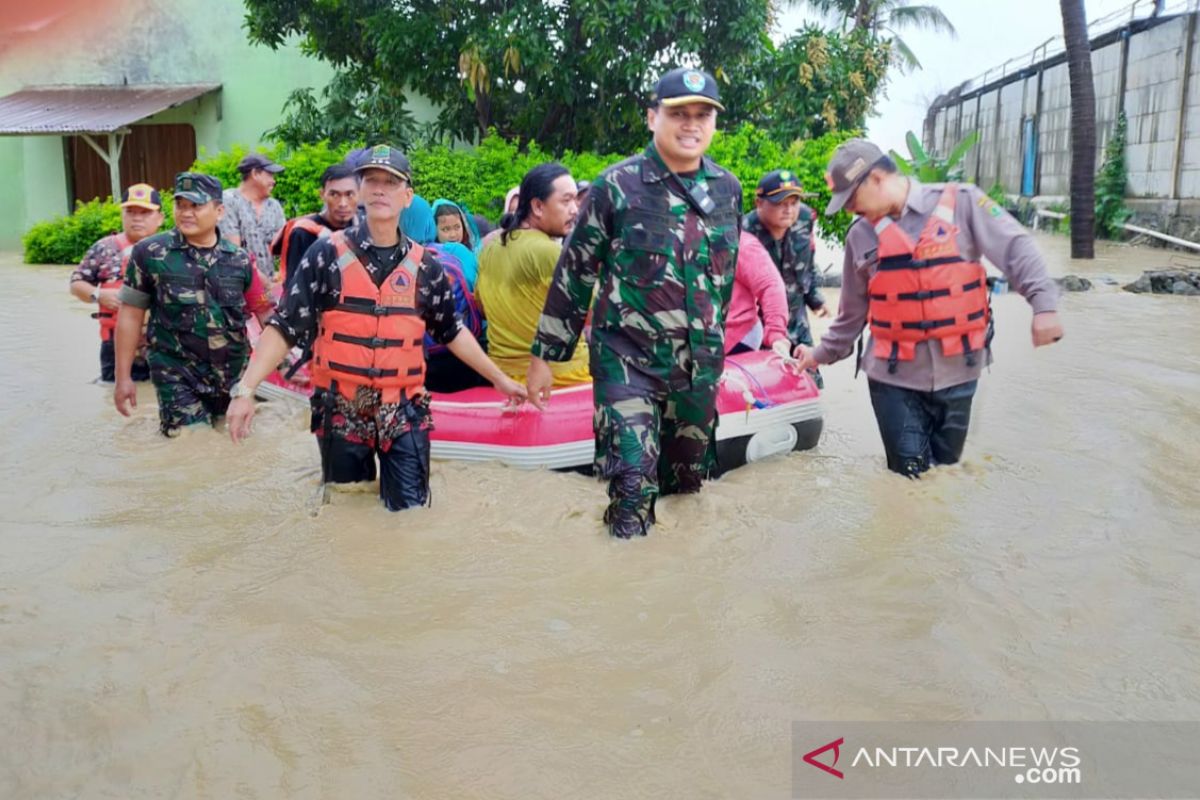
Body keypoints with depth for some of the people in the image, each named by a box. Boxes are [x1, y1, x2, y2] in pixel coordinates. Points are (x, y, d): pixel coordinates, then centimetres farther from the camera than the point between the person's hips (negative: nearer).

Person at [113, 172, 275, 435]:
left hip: (235, 374, 3)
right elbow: (131, 315, -1)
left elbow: (265, 312, 8)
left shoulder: (239, 259, 1)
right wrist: (123, 378, -2)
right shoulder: (150, 253, -6)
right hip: (178, 377, -3)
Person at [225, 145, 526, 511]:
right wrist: (245, 389, -16)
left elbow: (451, 332, 14)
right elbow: (284, 327, -7)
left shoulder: (425, 265, 3)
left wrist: (499, 378, 16)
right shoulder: (327, 254, -5)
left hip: (404, 414, 1)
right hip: (340, 414, -1)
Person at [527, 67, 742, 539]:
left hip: (700, 364, 5)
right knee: (633, 482, -11)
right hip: (628, 358, -4)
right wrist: (544, 355, -5)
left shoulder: (728, 189, 5)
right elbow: (574, 273, -5)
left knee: (687, 482, 14)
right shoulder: (617, 185, -8)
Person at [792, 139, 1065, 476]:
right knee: (910, 476, -1)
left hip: (956, 371, -1)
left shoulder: (960, 202, -4)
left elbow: (1014, 249, -8)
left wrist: (1043, 302, -20)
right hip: (894, 376, 1)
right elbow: (853, 311, 17)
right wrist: (823, 353, 20)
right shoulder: (861, 235, 7)